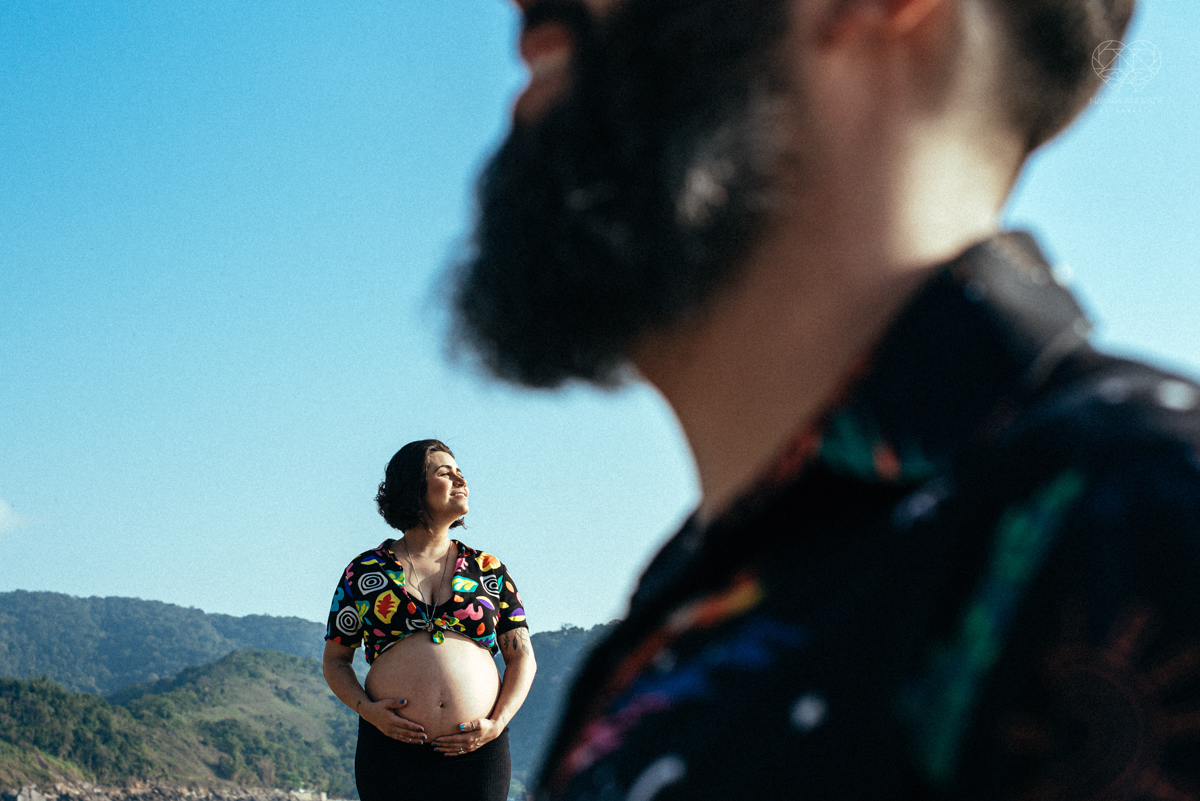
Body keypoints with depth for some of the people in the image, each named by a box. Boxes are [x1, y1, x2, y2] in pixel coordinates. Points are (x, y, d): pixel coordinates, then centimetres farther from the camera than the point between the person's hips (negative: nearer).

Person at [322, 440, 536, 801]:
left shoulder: (488, 571, 11)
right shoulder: (364, 572, 7)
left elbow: (522, 657, 9)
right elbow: (335, 660, 11)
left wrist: (497, 725, -5)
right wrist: (367, 710, -7)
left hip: (476, 755, 1)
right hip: (392, 751, -1)